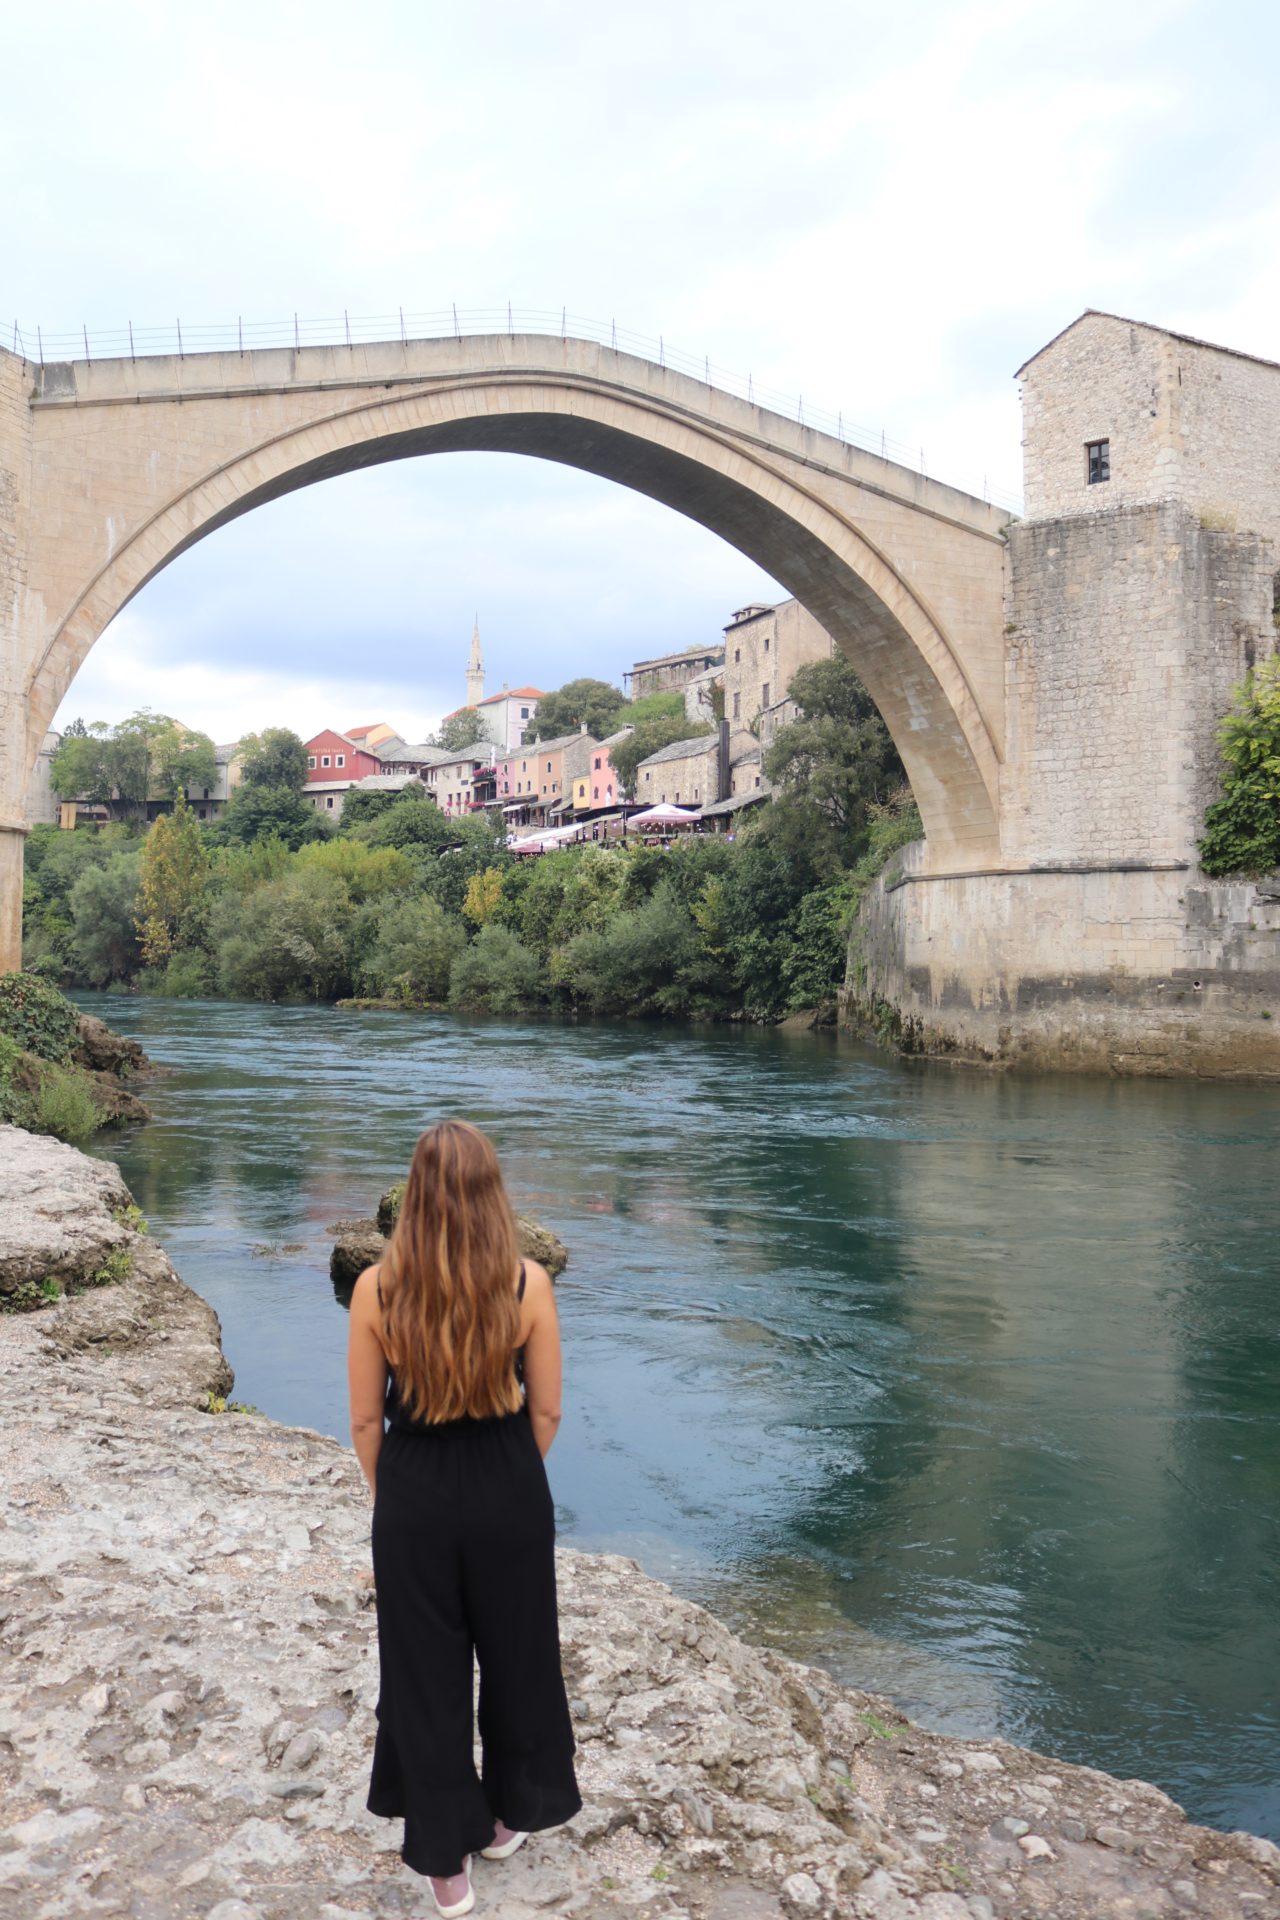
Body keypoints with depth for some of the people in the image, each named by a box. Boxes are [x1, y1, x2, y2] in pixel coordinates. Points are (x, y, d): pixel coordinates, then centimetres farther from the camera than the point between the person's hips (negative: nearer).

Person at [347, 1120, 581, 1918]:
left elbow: (366, 1420, -5)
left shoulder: (376, 1289, -14)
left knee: (424, 1673, 16)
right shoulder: (528, 1284, -15)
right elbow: (546, 1412, -5)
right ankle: (507, 1816, 42)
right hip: (509, 1493, 0)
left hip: (414, 1497, 0)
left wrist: (392, 1495, 12)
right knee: (516, 1658, 22)